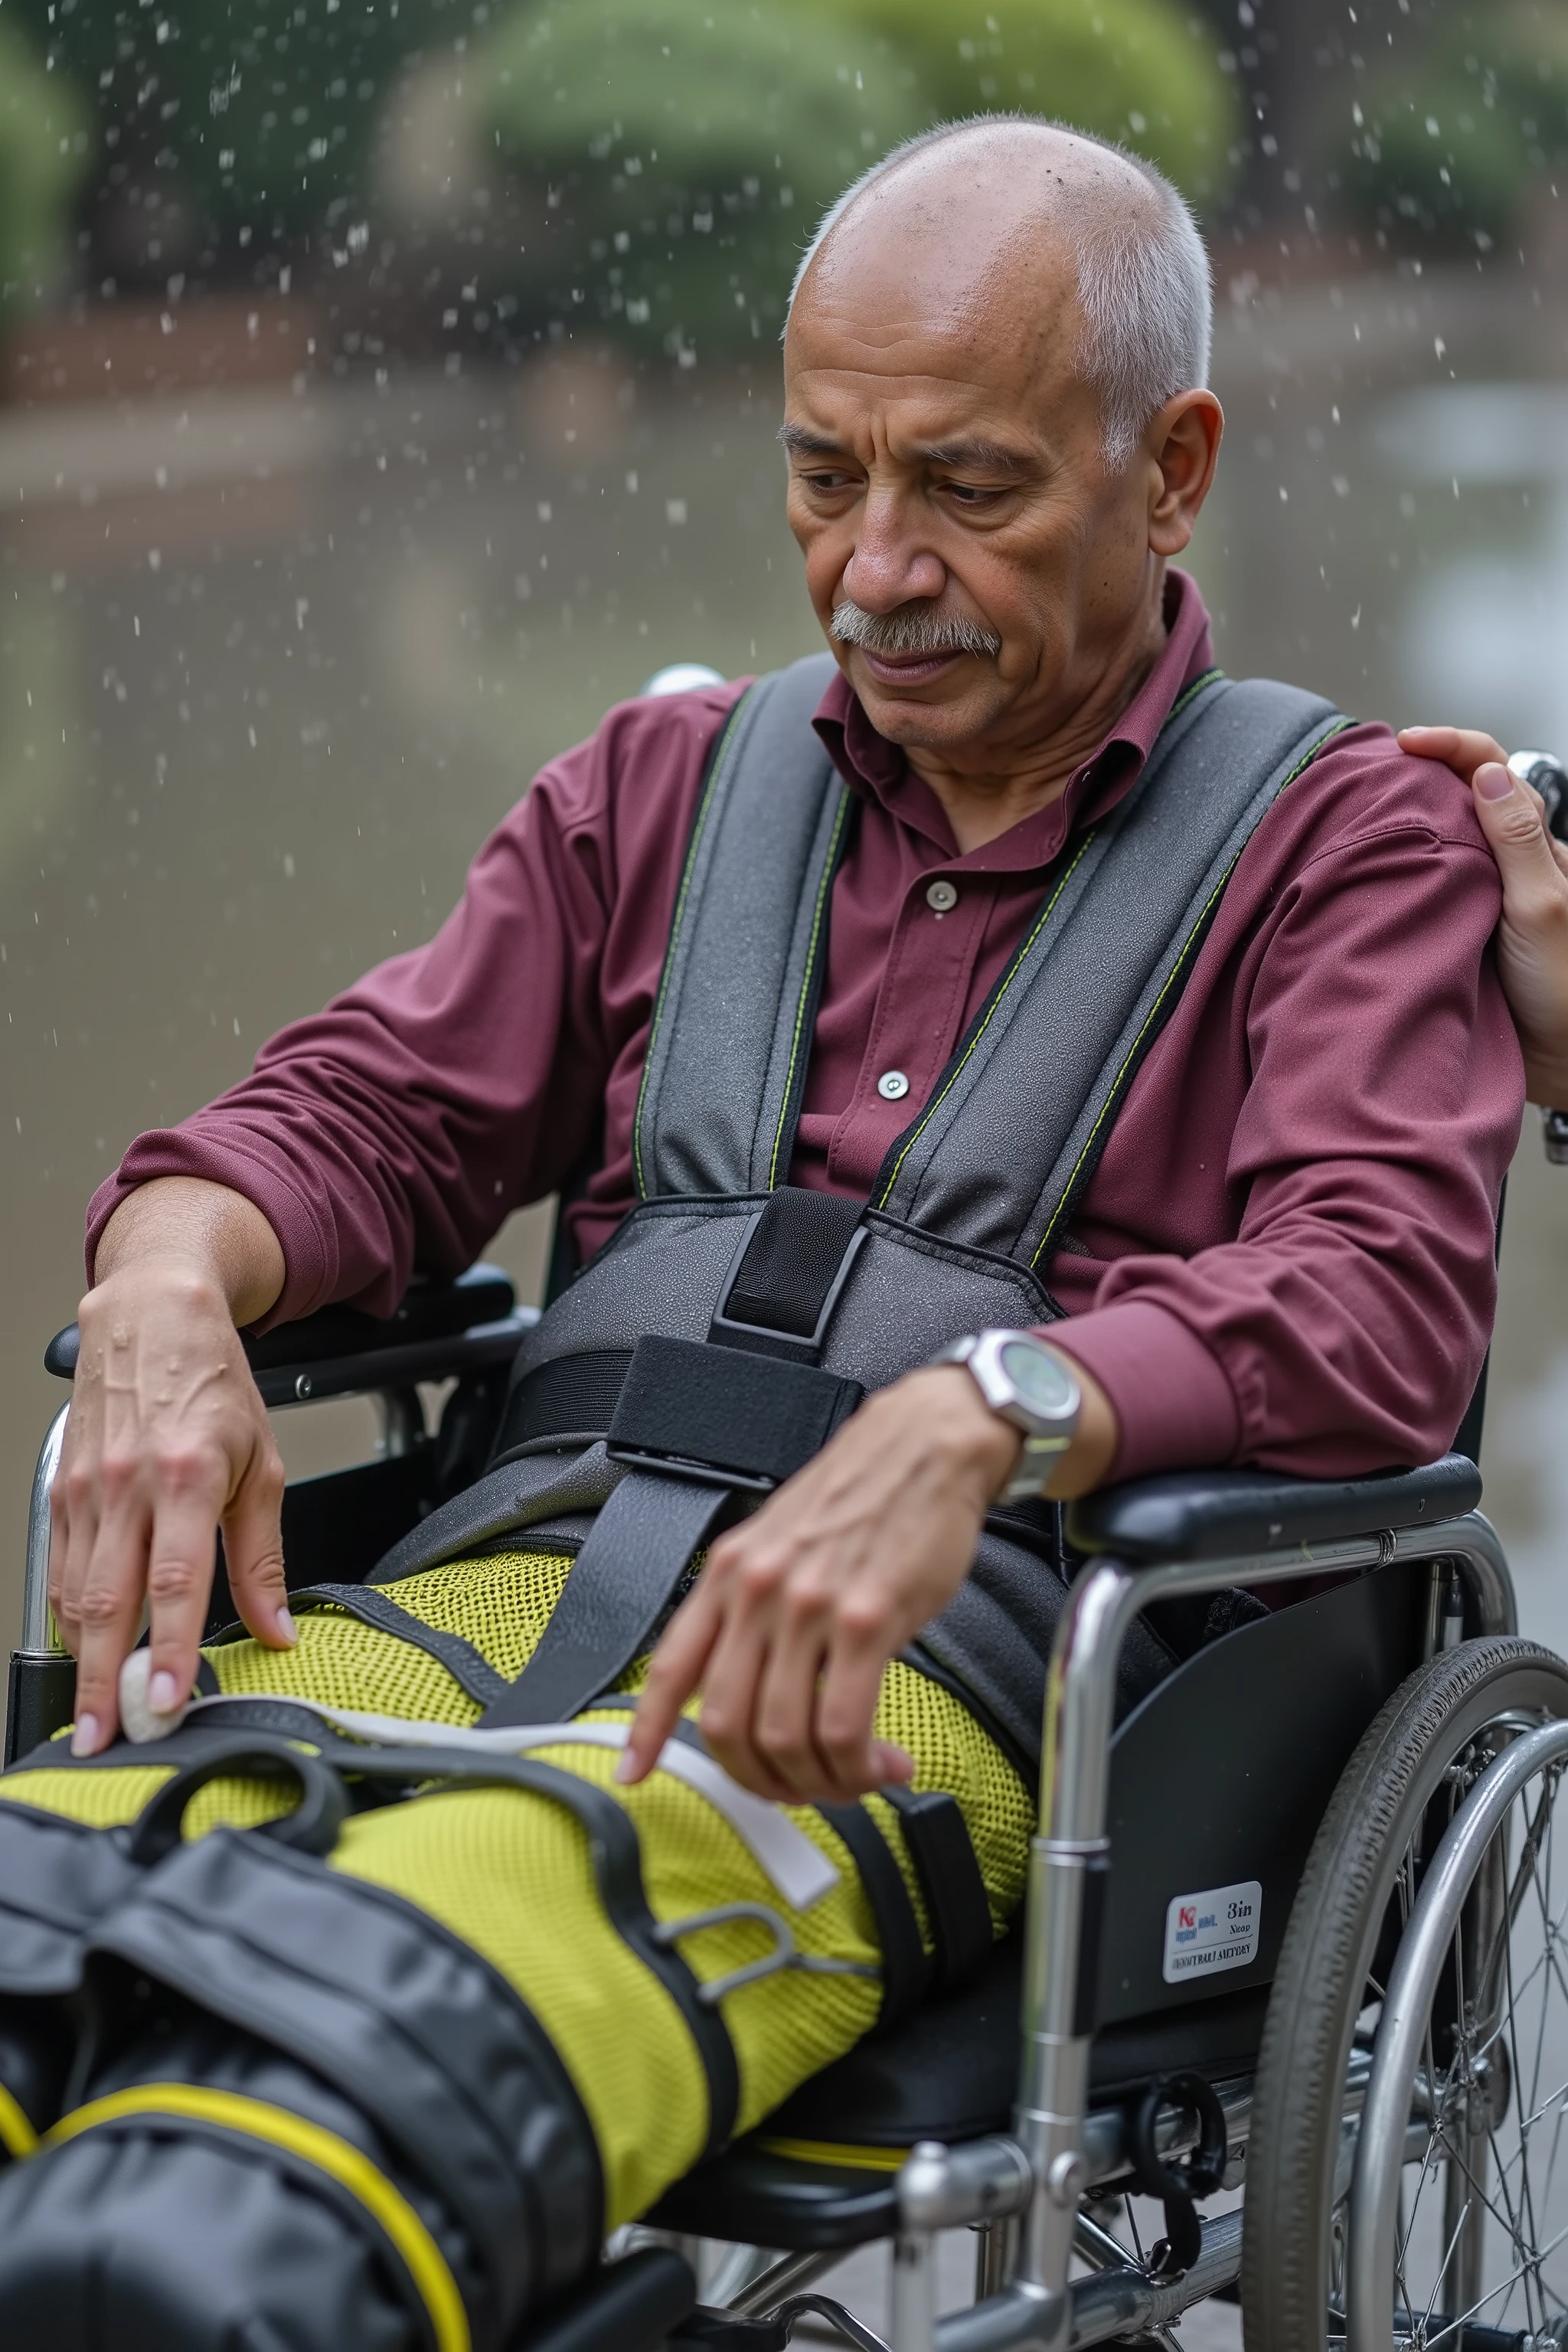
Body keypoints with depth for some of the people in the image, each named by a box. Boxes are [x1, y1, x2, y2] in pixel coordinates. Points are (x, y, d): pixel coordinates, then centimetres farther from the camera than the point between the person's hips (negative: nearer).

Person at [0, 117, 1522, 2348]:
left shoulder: (1350, 842, 12)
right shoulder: (669, 788, 26)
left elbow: (1382, 1299, -5)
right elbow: (364, 1115, 19)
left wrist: (969, 1421, -23)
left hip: (964, 1638, -4)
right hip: (523, 1566, 4)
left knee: (508, 1907, -37)